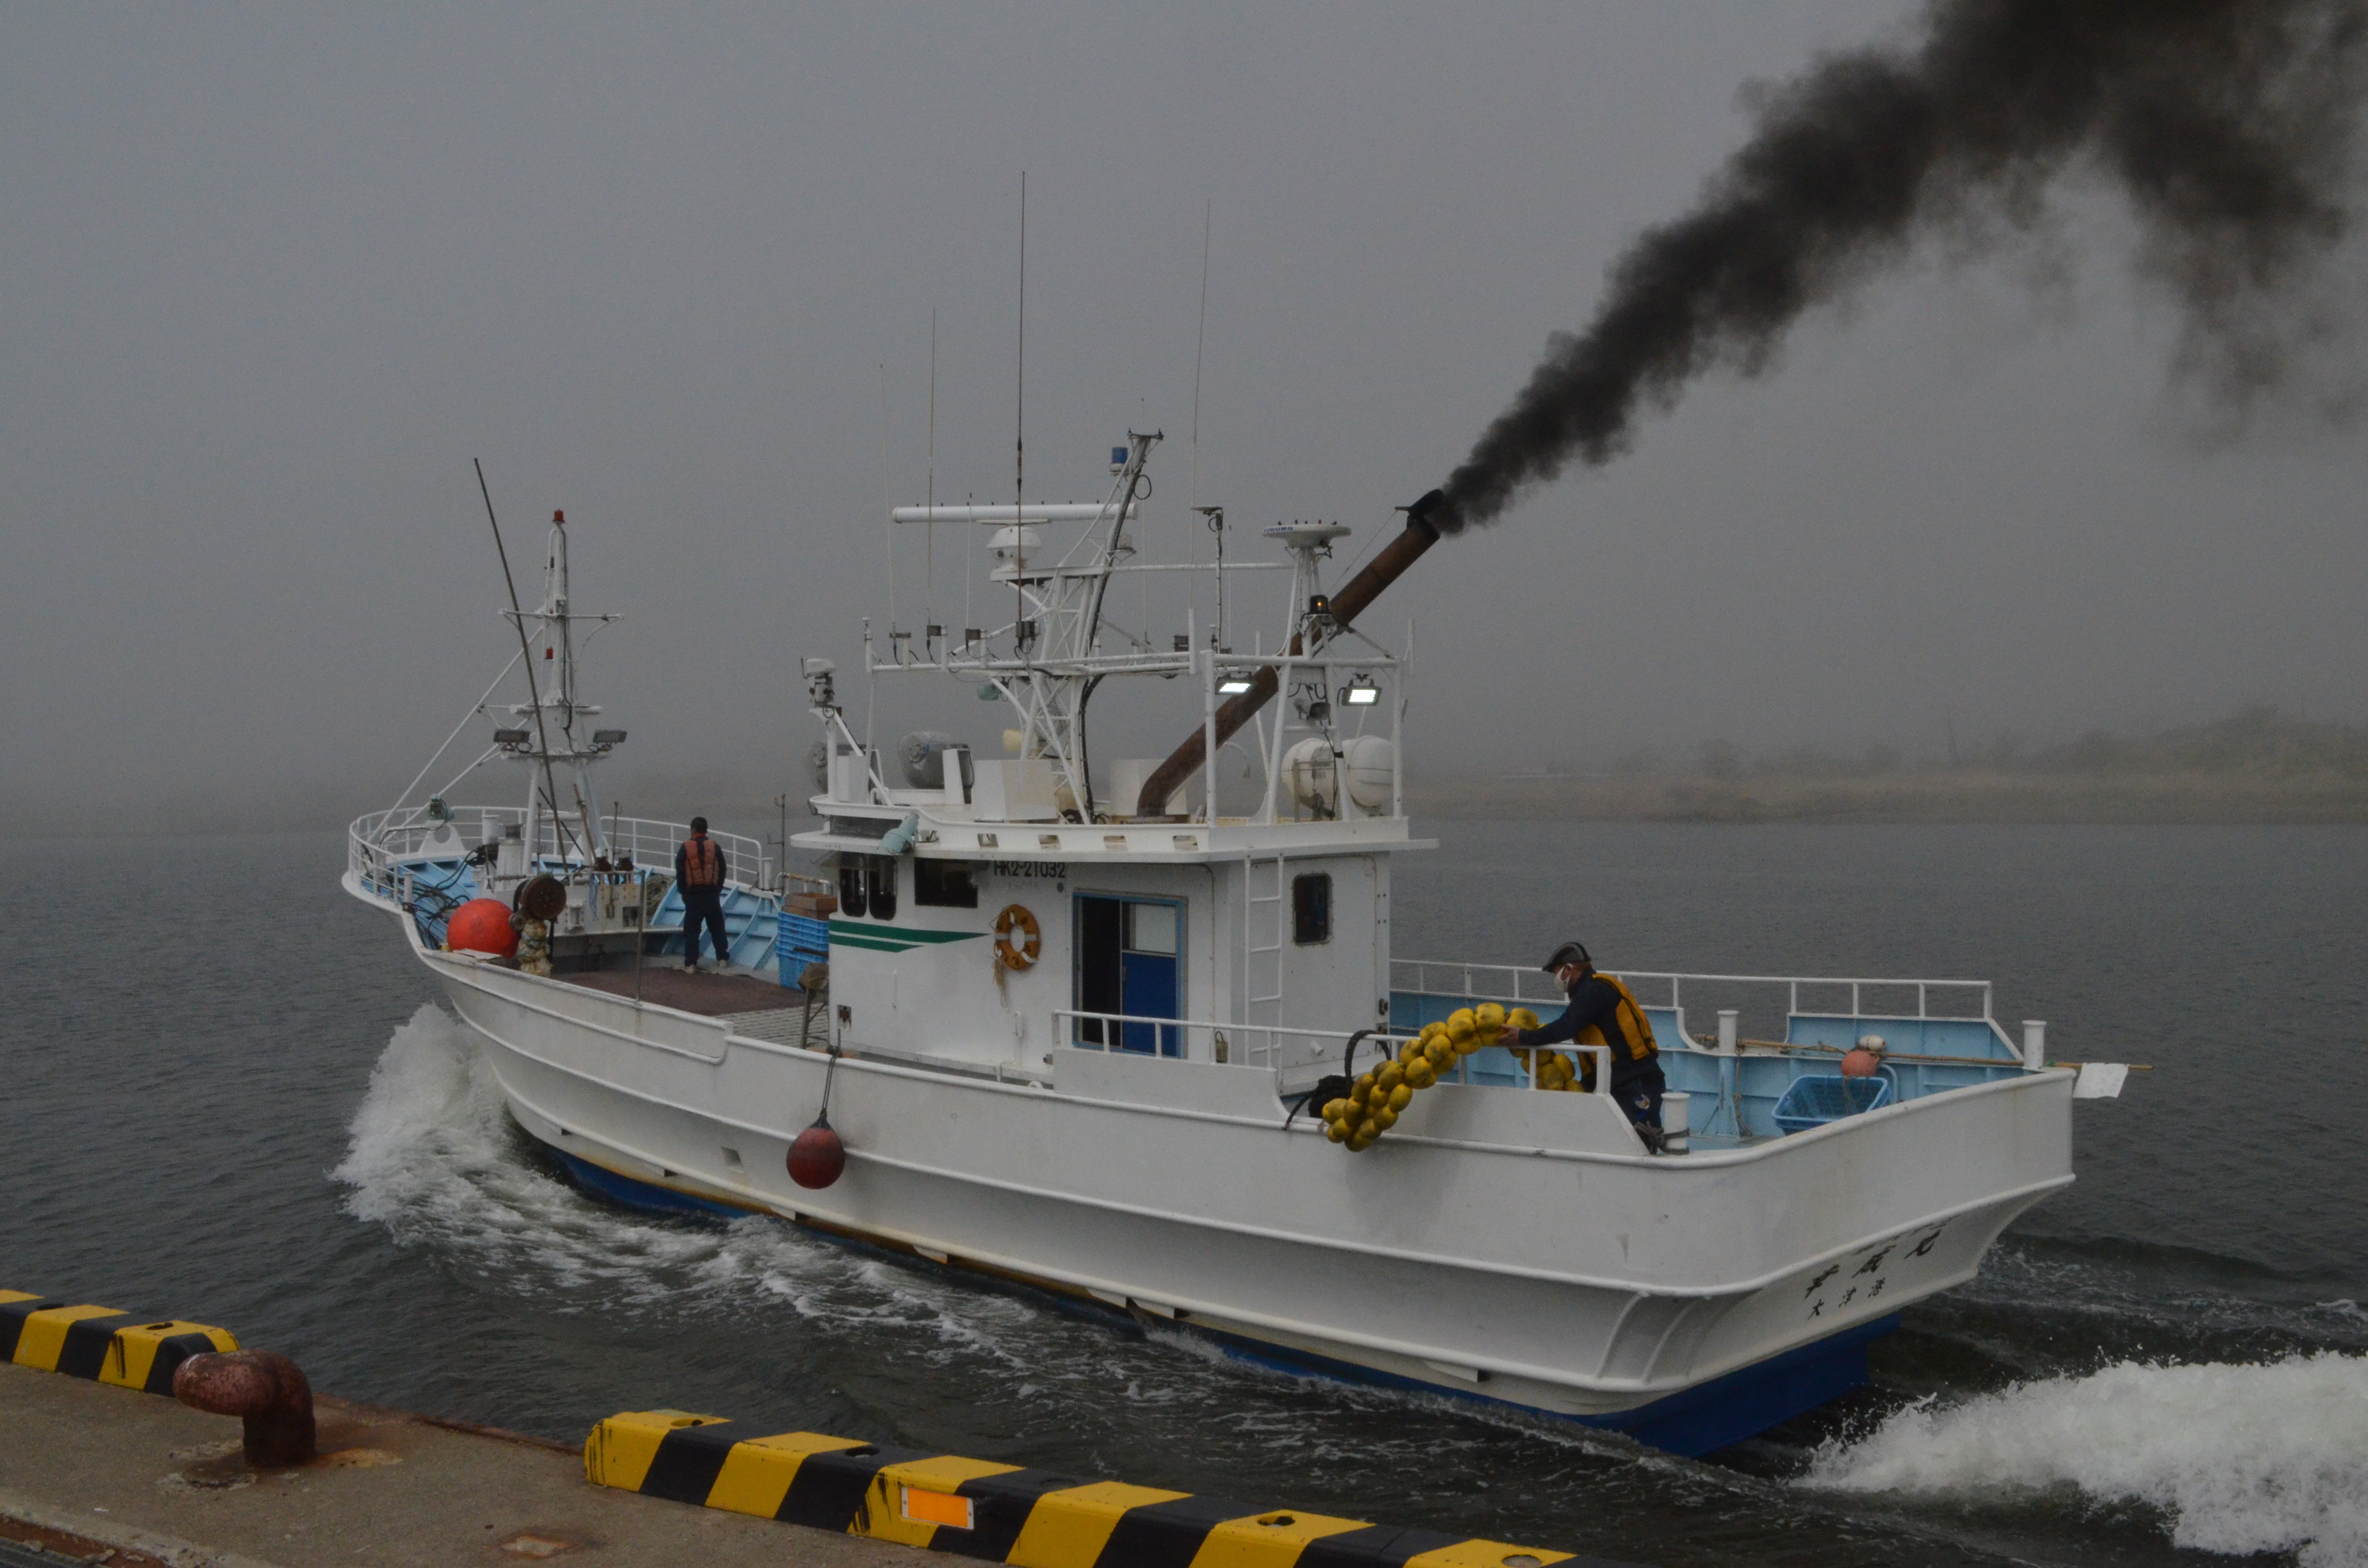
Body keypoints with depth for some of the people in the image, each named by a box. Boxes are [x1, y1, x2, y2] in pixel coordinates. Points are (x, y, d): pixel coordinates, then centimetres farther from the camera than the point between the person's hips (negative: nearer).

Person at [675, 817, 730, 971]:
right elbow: (722, 870, 5)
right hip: (712, 894, 2)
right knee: (717, 927, 12)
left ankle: (690, 963, -2)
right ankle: (721, 958, 13)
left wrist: (683, 892, 9)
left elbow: (680, 873, -1)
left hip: (693, 895, -2)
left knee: (692, 929, 2)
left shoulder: (685, 848, -4)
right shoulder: (715, 847, 0)